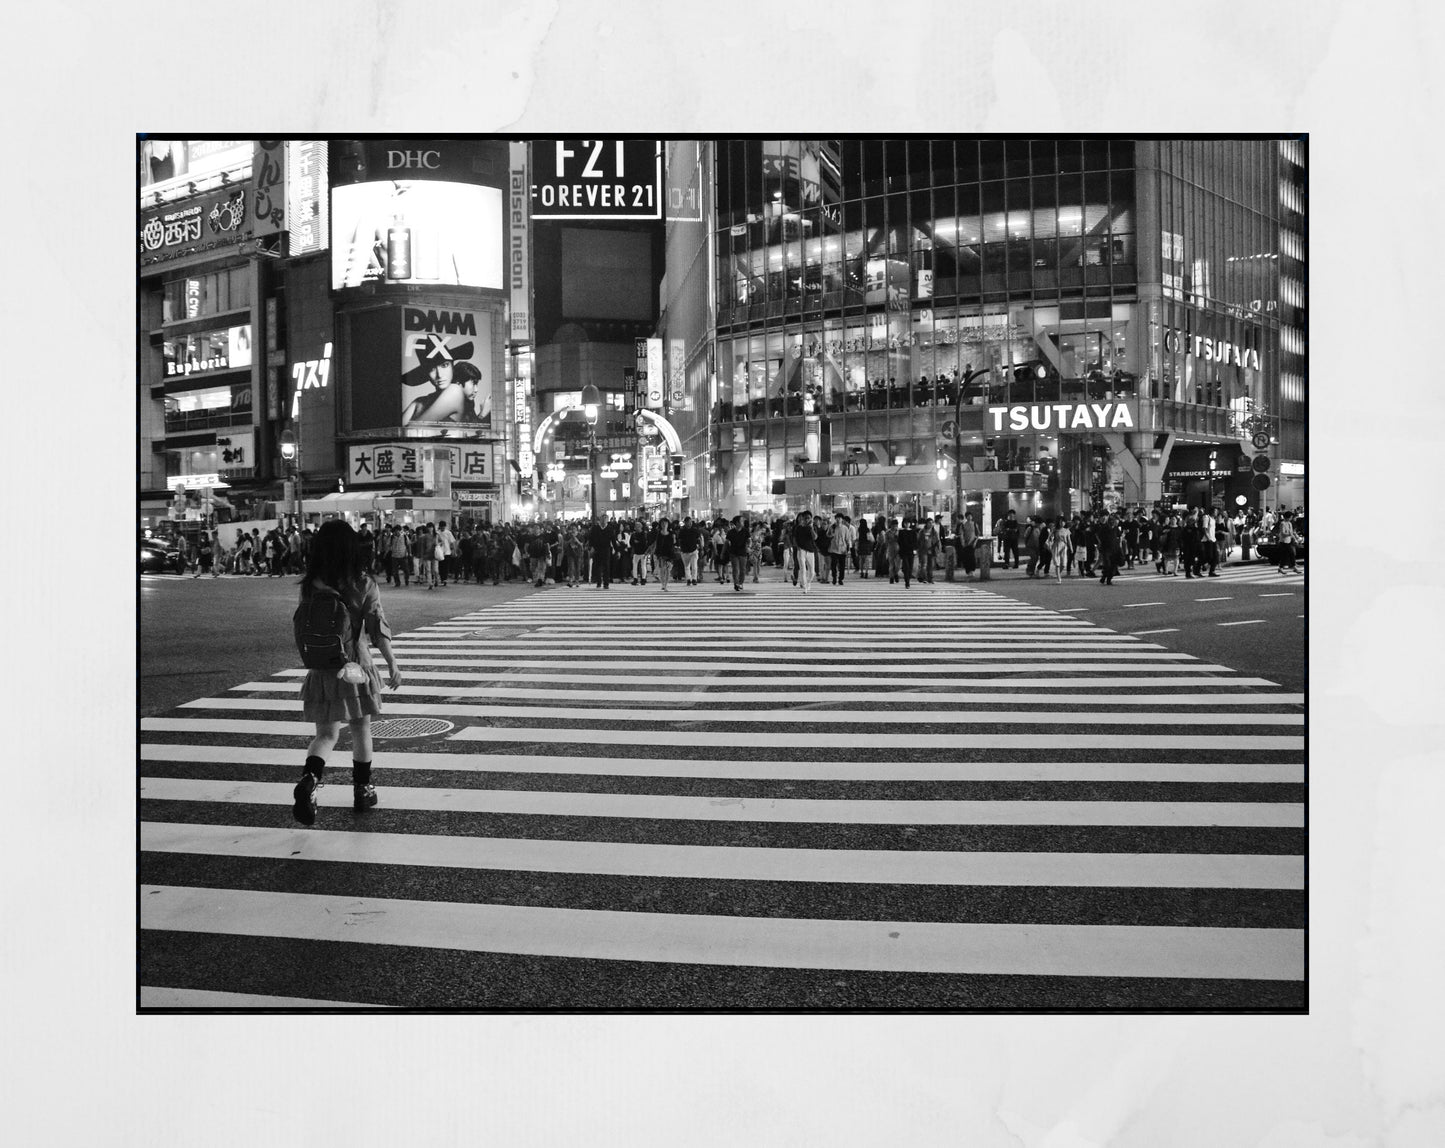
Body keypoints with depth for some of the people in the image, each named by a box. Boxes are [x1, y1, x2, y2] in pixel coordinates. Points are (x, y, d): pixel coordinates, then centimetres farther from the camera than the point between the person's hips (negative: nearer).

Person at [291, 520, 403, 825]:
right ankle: (362, 790, 25)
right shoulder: (364, 585, -10)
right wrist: (392, 664, -1)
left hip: (320, 670, 2)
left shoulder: (309, 585, -3)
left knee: (326, 733, 7)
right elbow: (378, 628, -9)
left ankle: (309, 778, -20)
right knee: (361, 728, 16)